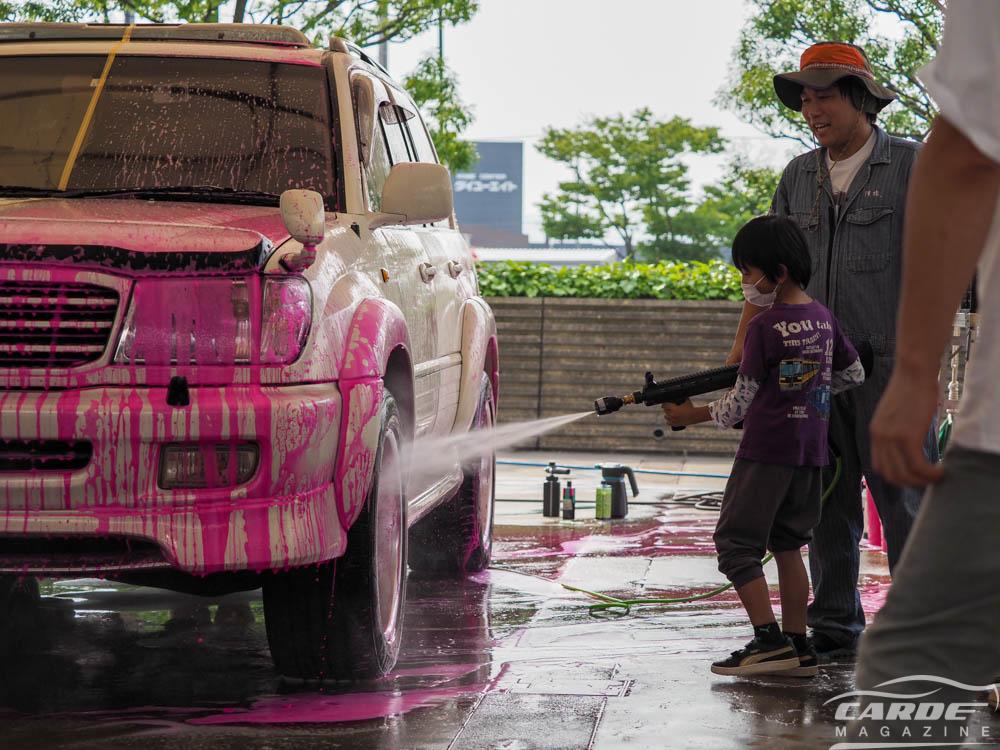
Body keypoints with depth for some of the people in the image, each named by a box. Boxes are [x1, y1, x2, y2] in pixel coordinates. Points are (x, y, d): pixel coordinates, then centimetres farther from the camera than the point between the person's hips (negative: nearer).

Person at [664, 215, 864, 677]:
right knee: (787, 545, 14)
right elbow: (854, 373, 21)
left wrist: (692, 415, 6)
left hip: (765, 452, -8)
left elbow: (739, 403, -8)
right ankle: (797, 647, 11)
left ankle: (769, 640, -10)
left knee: (736, 543, -2)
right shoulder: (823, 319, 8)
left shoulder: (765, 328, -13)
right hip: (810, 452, 8)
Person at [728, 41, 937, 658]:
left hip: (890, 363, -5)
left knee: (903, 501, -5)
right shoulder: (798, 177, 14)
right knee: (829, 503, 6)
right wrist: (739, 358, 9)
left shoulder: (911, 165, -1)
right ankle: (835, 632, 11)